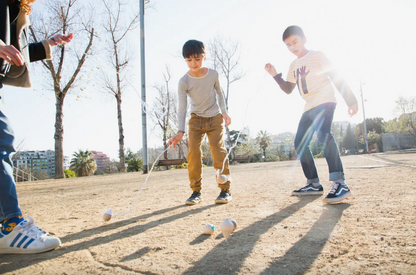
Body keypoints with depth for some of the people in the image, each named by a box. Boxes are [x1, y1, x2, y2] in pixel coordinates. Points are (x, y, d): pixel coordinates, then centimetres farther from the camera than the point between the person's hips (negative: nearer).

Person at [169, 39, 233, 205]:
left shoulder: (213, 74, -6)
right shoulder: (184, 81, -12)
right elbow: (182, 107, -15)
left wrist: (224, 112, 9)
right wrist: (180, 131, -25)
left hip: (215, 118, 0)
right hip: (196, 119, 0)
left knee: (218, 151, -13)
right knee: (193, 153, -12)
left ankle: (225, 190, -3)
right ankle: (196, 191, 0)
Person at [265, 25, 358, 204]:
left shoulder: (317, 56, -2)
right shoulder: (294, 65, 19)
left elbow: (336, 77, -7)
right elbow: (288, 89, 19)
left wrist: (351, 100, -14)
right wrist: (275, 75, 5)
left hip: (324, 101, -8)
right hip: (309, 107, 9)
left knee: (323, 134, -32)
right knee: (299, 143, 5)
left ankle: (339, 184, -36)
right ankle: (314, 184, 13)